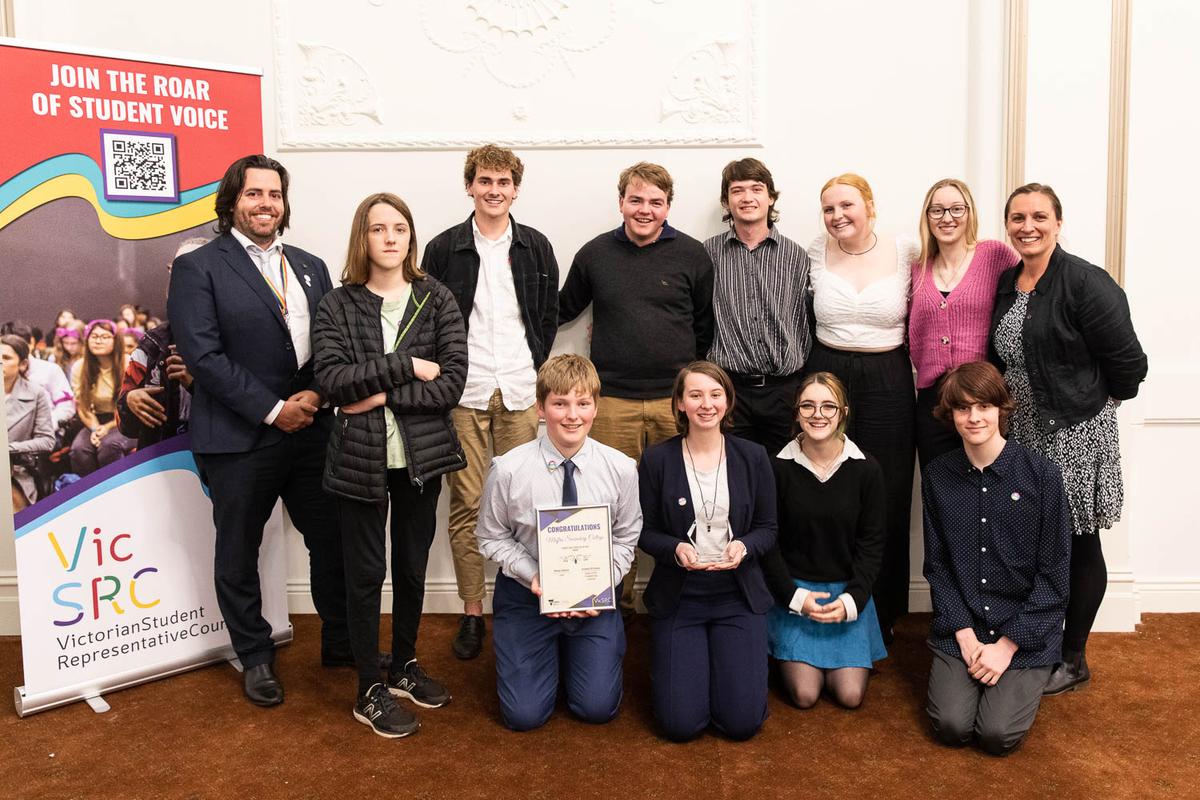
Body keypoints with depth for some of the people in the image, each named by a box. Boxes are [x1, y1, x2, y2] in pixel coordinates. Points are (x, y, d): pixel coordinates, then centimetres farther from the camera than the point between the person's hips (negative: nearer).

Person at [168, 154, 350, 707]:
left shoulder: (310, 267, 13)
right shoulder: (198, 267, -4)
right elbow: (204, 355, -13)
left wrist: (314, 396, -9)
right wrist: (273, 410, -15)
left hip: (312, 429, 4)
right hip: (238, 439, -4)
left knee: (333, 541, 11)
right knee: (238, 555, 10)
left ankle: (340, 641, 30)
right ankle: (255, 658, 28)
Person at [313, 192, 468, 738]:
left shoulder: (436, 300, 1)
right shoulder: (337, 305, -2)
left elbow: (452, 382, -8)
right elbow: (331, 379, -15)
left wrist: (384, 395, -16)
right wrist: (407, 366, -18)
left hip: (422, 455, 2)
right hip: (360, 458, -2)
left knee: (412, 566, 15)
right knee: (366, 573, 6)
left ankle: (404, 666, 35)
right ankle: (370, 692, 20)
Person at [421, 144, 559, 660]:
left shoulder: (536, 247, 9)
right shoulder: (444, 248, 4)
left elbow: (549, 315, 14)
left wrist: (532, 367, 5)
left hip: (521, 392, 1)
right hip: (464, 392, -1)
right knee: (467, 505, 2)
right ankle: (472, 613, 12)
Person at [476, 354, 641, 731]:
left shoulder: (621, 468, -13)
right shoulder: (508, 470, -17)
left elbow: (626, 539, -1)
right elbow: (493, 538, -4)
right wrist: (533, 577, -19)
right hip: (527, 594, -1)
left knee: (598, 708, -2)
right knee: (525, 714, -2)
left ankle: (573, 650, 30)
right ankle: (549, 652, 30)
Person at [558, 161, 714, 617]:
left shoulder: (692, 255, 5)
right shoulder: (595, 254, 8)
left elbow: (706, 324, 13)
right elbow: (563, 309, 21)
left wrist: (689, 375, 12)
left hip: (676, 399, 0)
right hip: (613, 401, 1)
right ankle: (616, 602, 19)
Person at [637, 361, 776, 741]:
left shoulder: (753, 457, 0)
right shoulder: (656, 460, -4)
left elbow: (768, 528, 5)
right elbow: (645, 532, 2)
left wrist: (744, 547, -17)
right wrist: (675, 549, -20)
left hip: (738, 595, 1)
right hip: (678, 598, -1)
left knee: (743, 722, -7)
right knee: (681, 724, -7)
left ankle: (729, 654, 25)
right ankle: (685, 660, 25)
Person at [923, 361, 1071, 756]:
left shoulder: (1042, 474, -10)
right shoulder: (937, 475, 0)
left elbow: (1054, 574, -8)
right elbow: (936, 564, 3)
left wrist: (1008, 644, -11)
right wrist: (965, 634, -8)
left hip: (1026, 630, -2)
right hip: (960, 627, 2)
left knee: (999, 734, -13)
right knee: (951, 726, -12)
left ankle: (1024, 679, 18)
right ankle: (956, 671, 19)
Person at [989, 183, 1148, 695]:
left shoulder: (1086, 283, -14)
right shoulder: (1005, 283, 8)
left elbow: (1128, 363, -12)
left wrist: (1090, 401, 0)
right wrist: (1010, 404, 13)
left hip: (1076, 435, -6)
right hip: (1022, 433, 6)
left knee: (1077, 547, 7)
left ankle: (1072, 660, 21)